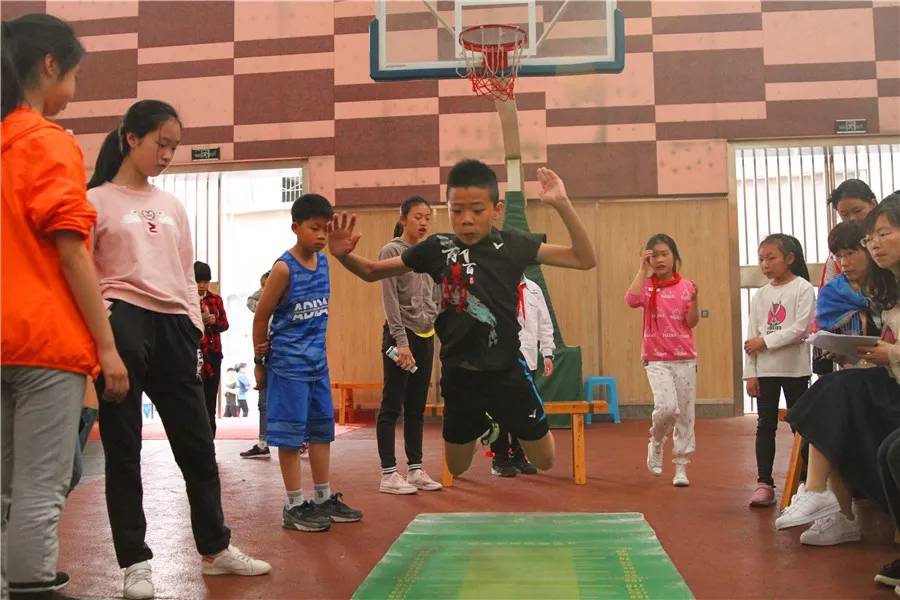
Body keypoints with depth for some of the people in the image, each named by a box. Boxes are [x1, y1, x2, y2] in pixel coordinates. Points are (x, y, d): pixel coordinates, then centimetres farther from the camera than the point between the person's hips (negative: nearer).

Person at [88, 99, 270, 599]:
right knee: (123, 447, 2)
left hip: (172, 325, 5)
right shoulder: (95, 200, 2)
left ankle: (215, 549, 23)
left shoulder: (172, 206, 17)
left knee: (196, 442, 9)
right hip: (122, 323, -5)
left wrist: (194, 328, 10)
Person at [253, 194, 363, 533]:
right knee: (291, 433, 0)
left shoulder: (323, 261, 5)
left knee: (322, 428, 12)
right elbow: (261, 316, -8)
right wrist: (259, 360, -1)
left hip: (318, 359, 7)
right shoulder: (284, 267, -15)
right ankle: (294, 507, 8)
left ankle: (323, 498, 23)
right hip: (288, 363, -7)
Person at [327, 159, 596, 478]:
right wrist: (343, 254, -19)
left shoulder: (512, 245, -9)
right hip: (459, 376, 1)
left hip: (506, 372, -1)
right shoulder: (437, 247, -7)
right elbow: (372, 271, 2)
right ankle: (484, 425, 50)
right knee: (457, 467, 18)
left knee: (545, 460, 15)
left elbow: (584, 259, -9)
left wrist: (561, 204, -21)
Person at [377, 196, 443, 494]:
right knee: (392, 406, -2)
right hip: (400, 335, -7)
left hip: (425, 337, 7)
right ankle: (389, 474, 2)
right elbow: (390, 300, -13)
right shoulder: (391, 251, -6)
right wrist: (401, 341, -19)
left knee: (417, 408, 10)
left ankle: (415, 469, 17)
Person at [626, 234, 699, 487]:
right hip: (656, 359, -2)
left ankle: (681, 468, 16)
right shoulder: (646, 286, 0)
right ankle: (656, 441, 10)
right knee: (667, 407, -21)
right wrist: (642, 269, -17)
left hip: (685, 358, 2)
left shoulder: (686, 286, 3)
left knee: (685, 414, 4)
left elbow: (692, 323, -3)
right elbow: (631, 300, -22)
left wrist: (694, 299, -19)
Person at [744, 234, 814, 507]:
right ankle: (764, 483, 7)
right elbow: (751, 338, 6)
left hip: (795, 368, -4)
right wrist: (750, 373, 1)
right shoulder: (760, 295, 8)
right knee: (766, 425, 3)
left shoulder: (803, 288, -5)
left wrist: (765, 341, -15)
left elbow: (802, 329, -15)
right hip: (765, 370, 4)